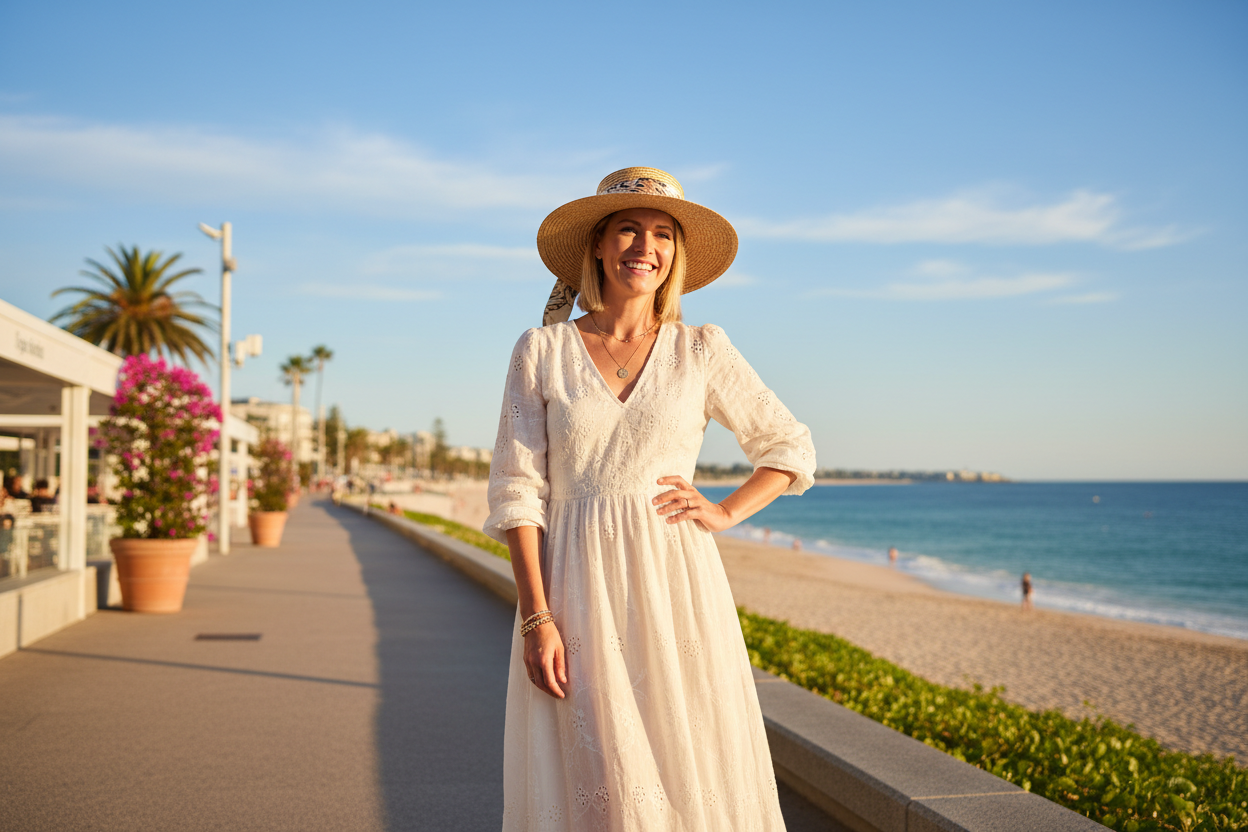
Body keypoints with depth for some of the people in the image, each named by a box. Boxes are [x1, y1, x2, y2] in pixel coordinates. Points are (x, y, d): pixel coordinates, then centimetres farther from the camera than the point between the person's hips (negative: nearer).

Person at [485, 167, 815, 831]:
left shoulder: (701, 351, 6)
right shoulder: (541, 351, 3)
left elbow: (790, 447, 15)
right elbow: (517, 490, -2)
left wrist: (726, 513, -1)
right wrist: (535, 619, -10)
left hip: (675, 587, 1)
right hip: (576, 589, -1)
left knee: (690, 773, 1)